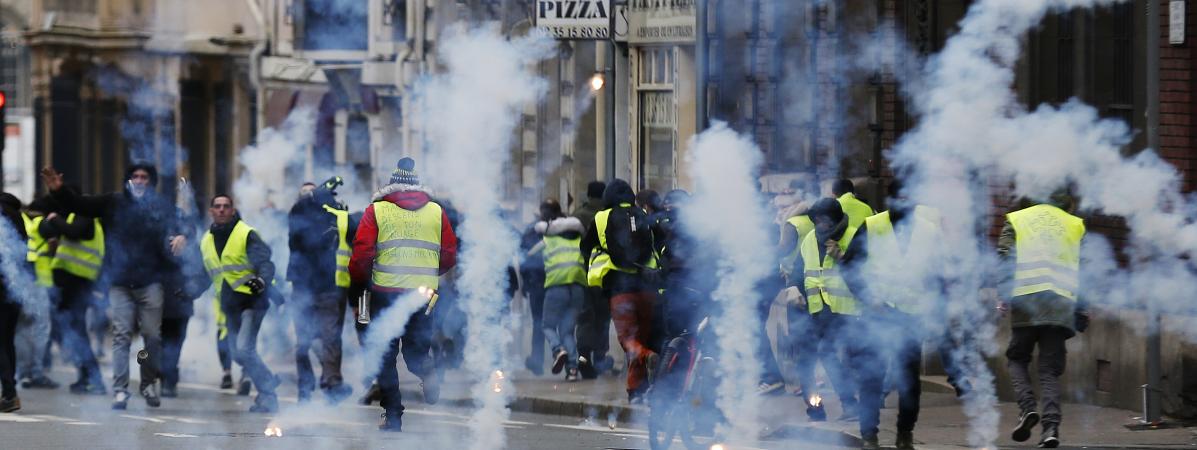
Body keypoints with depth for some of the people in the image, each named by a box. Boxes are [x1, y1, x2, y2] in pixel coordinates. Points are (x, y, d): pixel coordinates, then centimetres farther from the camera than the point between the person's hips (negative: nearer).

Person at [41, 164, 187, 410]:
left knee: (152, 336, 4)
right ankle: (120, 390, -2)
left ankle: (149, 384, 21)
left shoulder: (162, 207, 0)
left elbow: (173, 230, -9)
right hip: (120, 282, 1)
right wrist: (59, 191, -12)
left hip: (150, 282, 0)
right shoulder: (113, 203, 4)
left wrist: (179, 239, -33)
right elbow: (78, 205, 5)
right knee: (121, 336, -2)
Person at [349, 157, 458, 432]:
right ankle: (426, 373, -19)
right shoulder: (436, 212, 7)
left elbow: (361, 255, -4)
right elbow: (449, 256, 8)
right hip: (425, 292, 2)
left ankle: (393, 415, 0)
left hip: (385, 293, -2)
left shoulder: (376, 211, 0)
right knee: (416, 350, 15)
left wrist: (358, 286, 11)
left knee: (386, 356, 8)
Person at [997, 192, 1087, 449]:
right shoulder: (1076, 227, 17)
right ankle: (1051, 425, -12)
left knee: (1017, 358, 15)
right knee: (1050, 368, 4)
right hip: (1061, 303, 1)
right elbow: (1085, 271, 10)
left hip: (1026, 302, -1)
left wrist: (1004, 297, 3)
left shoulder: (1016, 221, 16)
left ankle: (1027, 406, -9)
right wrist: (1083, 311, 12)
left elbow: (1004, 259, 2)